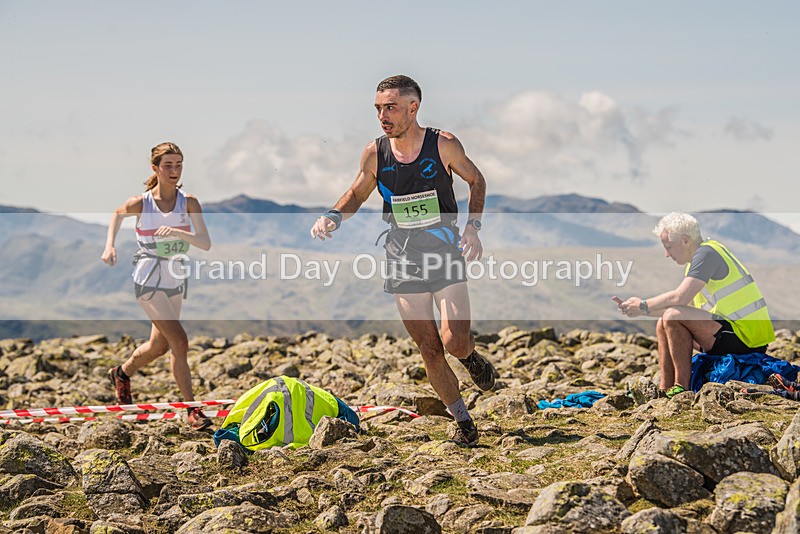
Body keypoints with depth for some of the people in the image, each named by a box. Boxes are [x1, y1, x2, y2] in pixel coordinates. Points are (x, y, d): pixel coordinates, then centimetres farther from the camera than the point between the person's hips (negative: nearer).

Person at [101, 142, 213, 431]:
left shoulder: (189, 202, -7)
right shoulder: (140, 203, -11)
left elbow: (205, 243, -16)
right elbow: (117, 214, 12)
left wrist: (177, 232, -31)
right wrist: (110, 244, 0)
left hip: (176, 279, 5)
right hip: (148, 279, -5)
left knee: (160, 346, 18)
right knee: (179, 342, -16)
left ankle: (122, 373, 48)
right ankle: (192, 409, -8)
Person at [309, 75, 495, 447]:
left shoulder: (444, 145, -10)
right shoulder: (374, 154, -4)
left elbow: (476, 181, 6)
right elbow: (358, 194, 13)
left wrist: (472, 227, -6)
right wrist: (332, 217, -6)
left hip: (445, 253, -2)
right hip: (403, 260, 2)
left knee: (455, 342, -16)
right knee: (429, 349, 2)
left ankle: (471, 357, 21)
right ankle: (462, 420, 18)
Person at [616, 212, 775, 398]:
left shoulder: (707, 253, -13)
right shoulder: (698, 259, 18)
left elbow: (680, 297, -22)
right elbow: (684, 304, 18)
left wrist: (644, 306, -7)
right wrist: (635, 308, 11)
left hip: (746, 339, -11)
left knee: (674, 317, -24)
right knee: (663, 325, 14)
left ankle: (682, 387, -16)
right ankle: (665, 391, 6)